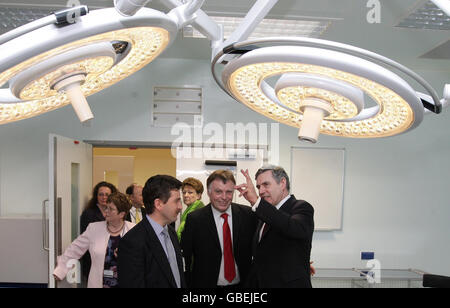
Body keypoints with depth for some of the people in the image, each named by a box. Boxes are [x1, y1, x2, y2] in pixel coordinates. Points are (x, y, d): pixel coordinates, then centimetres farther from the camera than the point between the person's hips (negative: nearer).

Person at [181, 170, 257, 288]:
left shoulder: (248, 214, -6)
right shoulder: (194, 219, -10)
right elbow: (185, 260, -6)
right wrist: (187, 285, -10)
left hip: (243, 283, 2)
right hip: (206, 284, -2)